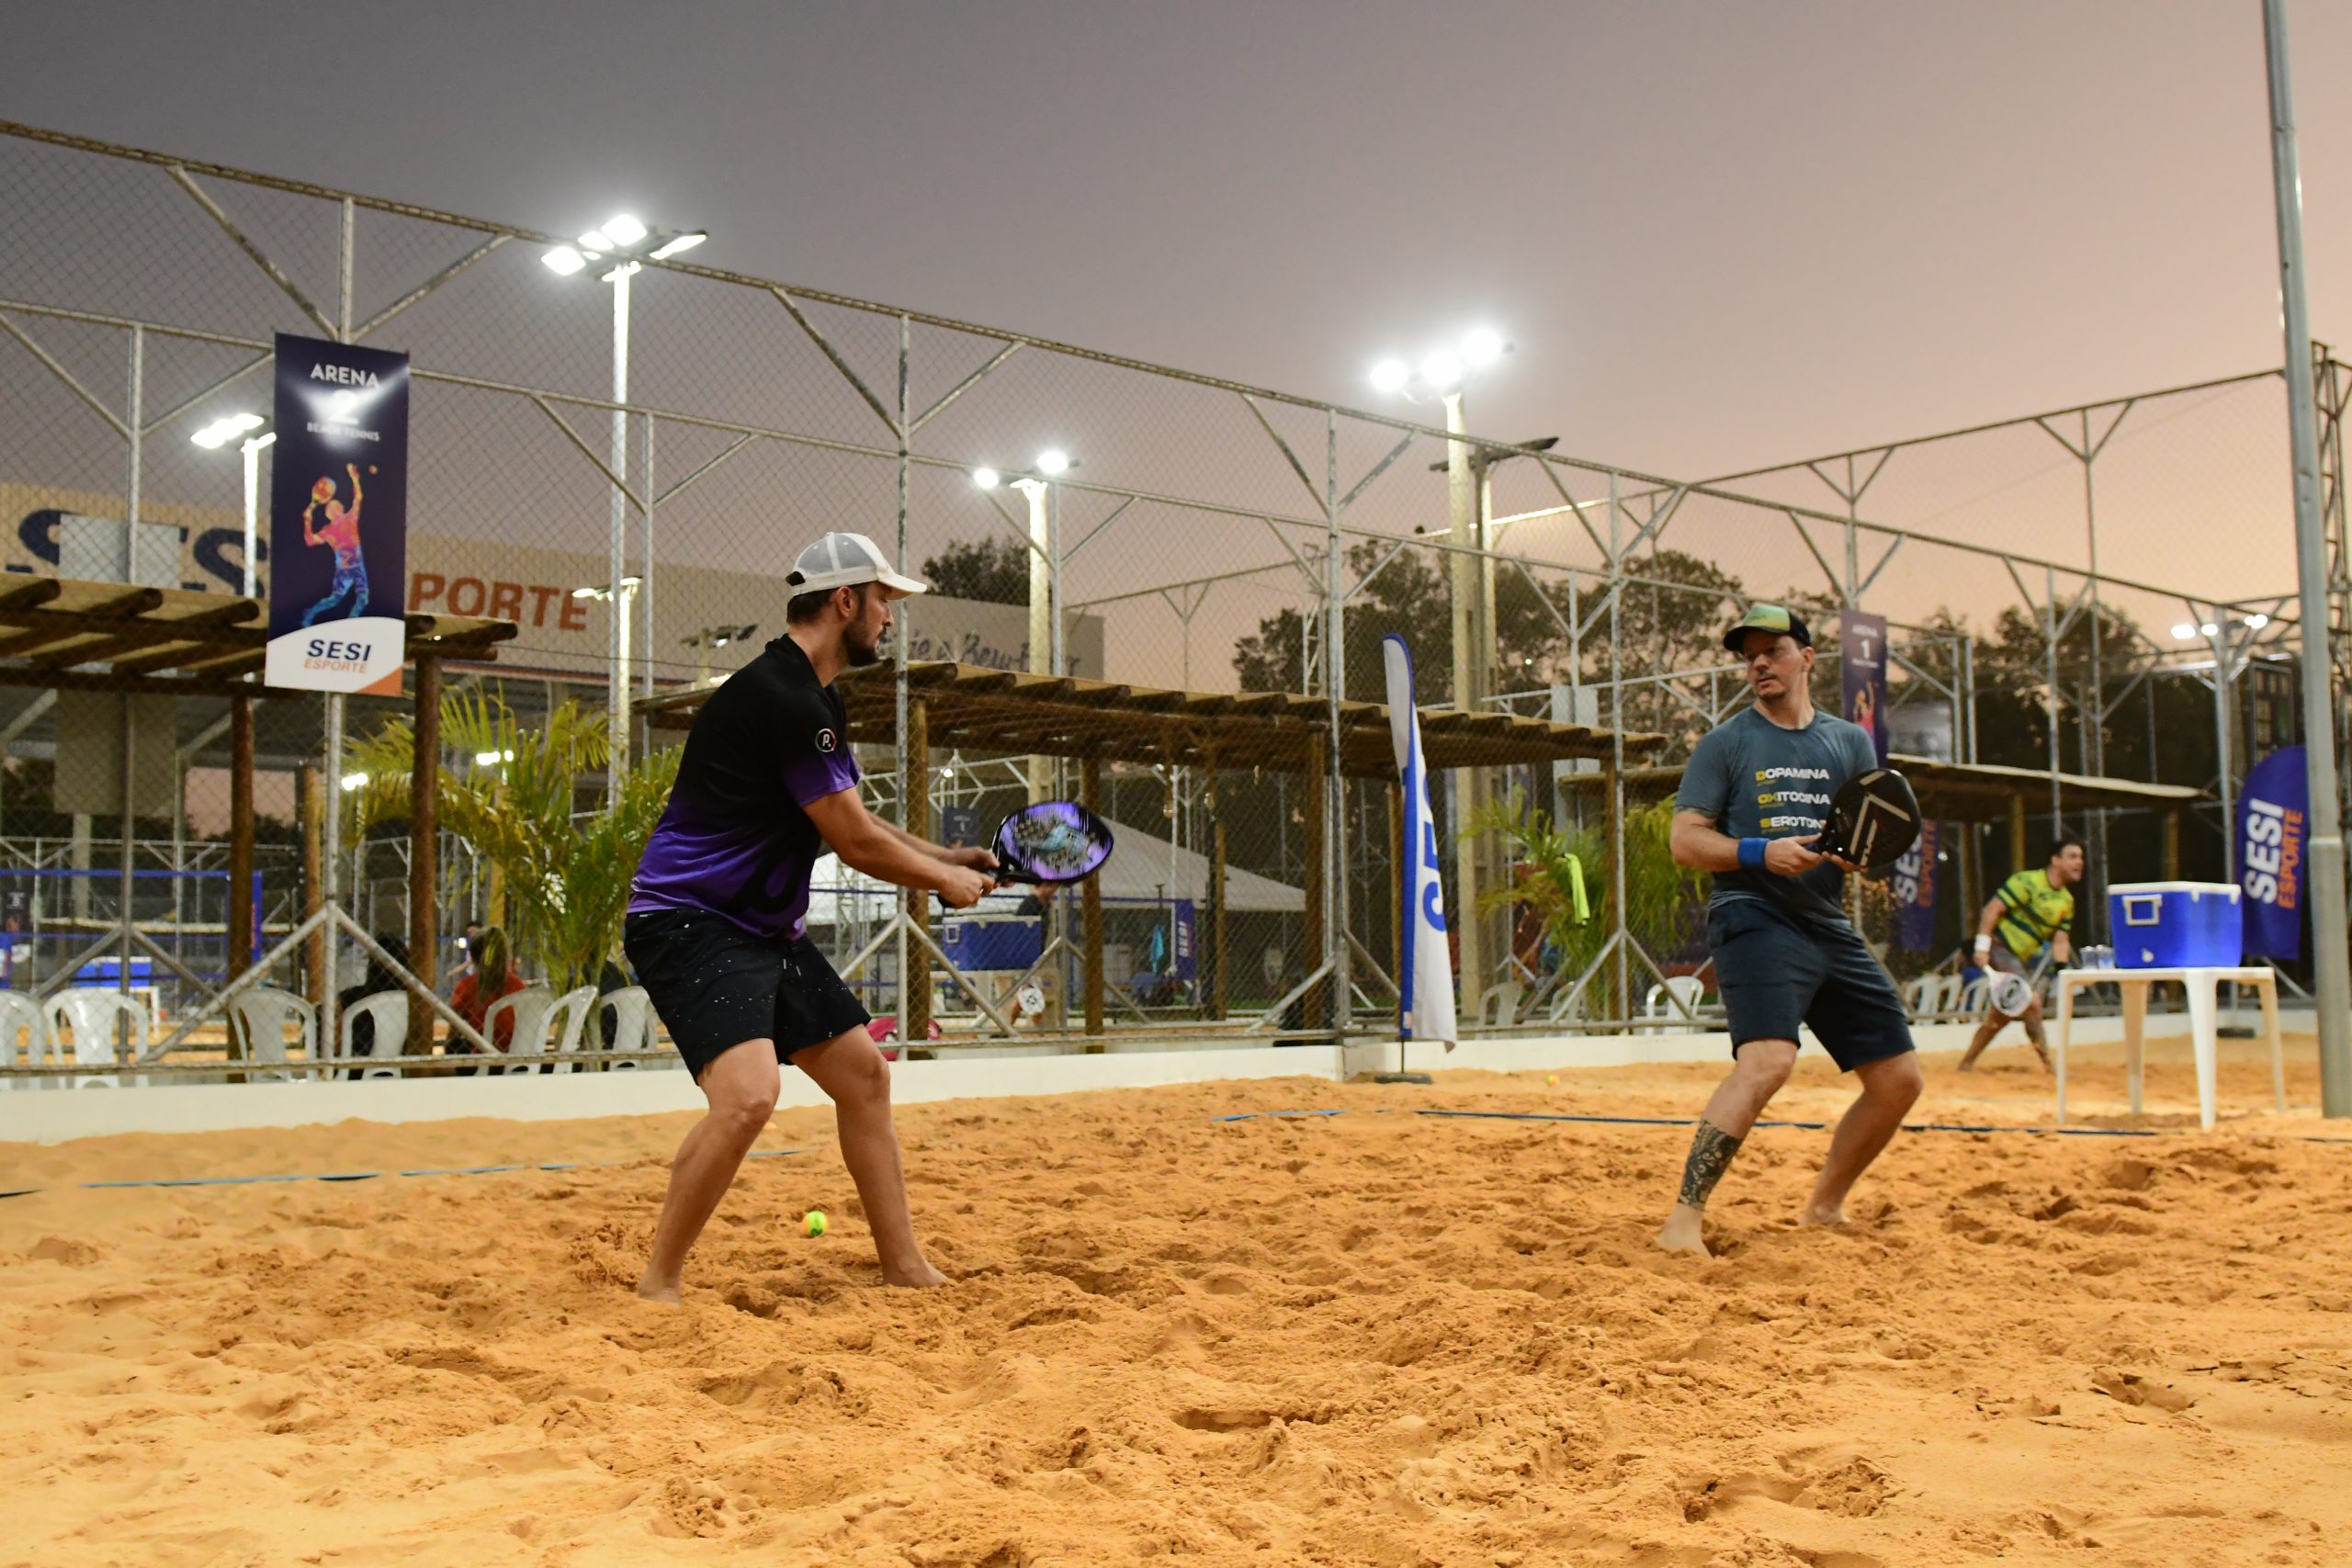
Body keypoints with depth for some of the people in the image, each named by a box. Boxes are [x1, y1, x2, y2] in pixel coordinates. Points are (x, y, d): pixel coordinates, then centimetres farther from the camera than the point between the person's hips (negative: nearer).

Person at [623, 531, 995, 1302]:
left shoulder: (819, 701, 13)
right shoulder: (780, 698, -21)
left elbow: (854, 825, 26)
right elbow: (856, 842, -16)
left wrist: (947, 858, 22)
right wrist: (949, 882, -1)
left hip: (766, 929, 11)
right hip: (689, 921, -11)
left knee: (864, 1073, 12)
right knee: (749, 1092, -28)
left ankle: (905, 1266, 22)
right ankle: (657, 1285, -11)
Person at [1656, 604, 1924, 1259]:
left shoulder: (1850, 742, 16)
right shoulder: (1727, 743, 5)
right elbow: (1686, 840, -1)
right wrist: (1761, 852, -17)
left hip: (1834, 932, 6)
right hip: (1755, 920, -6)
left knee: (1899, 1079, 7)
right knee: (1767, 1061, -28)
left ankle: (1824, 1207, 26)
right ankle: (1683, 1219, -27)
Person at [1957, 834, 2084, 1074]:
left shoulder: (2067, 901, 10)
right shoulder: (2028, 882, -14)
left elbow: (2059, 939, 8)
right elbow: (1992, 910, -17)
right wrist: (1982, 947, -23)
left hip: (2020, 960, 9)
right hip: (1999, 948, -9)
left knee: (1999, 1017, 13)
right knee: (2031, 1003, -18)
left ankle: (1966, 1063, 24)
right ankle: (2047, 1061, -13)